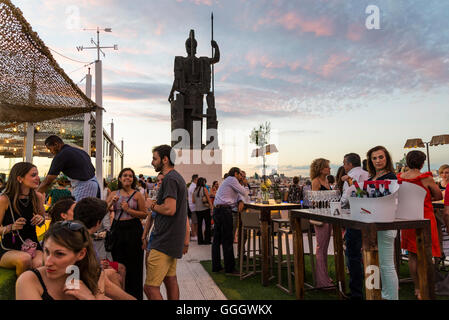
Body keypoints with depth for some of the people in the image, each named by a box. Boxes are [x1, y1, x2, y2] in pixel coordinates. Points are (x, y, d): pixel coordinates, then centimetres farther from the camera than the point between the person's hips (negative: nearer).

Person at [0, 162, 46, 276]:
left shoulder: (38, 197, 2)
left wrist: (41, 219, -3)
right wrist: (11, 227, -22)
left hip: (33, 246, 2)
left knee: (39, 264, -31)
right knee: (24, 259, -34)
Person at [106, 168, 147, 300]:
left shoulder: (137, 195, -1)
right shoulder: (114, 194, 9)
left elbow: (144, 214, -5)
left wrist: (128, 210, -14)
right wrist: (111, 202, -10)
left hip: (133, 230, -3)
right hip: (118, 229, 3)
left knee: (133, 264, 1)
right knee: (118, 263, 10)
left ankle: (134, 295, 14)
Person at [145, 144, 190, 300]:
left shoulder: (170, 179, -15)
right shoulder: (178, 178, 17)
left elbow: (170, 209, -27)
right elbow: (184, 213, 19)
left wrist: (153, 206, -7)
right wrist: (186, 238, 21)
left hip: (164, 243, -11)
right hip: (173, 240, 11)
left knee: (150, 287, -7)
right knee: (170, 280, 19)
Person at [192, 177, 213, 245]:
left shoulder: (194, 190, 5)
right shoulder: (204, 189, -7)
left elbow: (193, 201, 8)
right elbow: (209, 199, -7)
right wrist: (212, 207, -2)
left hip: (197, 209, 5)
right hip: (205, 209, -5)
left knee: (199, 225, 8)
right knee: (207, 224, 3)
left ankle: (200, 240, 11)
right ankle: (207, 240, 2)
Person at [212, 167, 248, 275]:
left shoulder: (226, 181, 28)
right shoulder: (232, 179, -2)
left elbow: (237, 196, 24)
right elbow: (244, 193, -4)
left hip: (217, 210, 10)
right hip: (225, 210, -10)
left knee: (217, 240, 11)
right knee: (227, 240, -6)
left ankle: (216, 266, 16)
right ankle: (230, 269, -3)